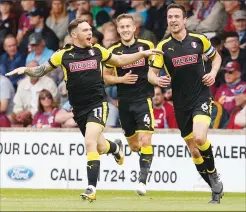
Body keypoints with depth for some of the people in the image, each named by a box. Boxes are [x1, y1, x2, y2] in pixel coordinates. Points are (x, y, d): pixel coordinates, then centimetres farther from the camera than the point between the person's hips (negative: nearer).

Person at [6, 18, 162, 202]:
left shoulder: (97, 51, 4)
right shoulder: (64, 55, 0)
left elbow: (120, 60, 20)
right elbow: (43, 70, 10)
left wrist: (143, 54, 16)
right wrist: (26, 70, -8)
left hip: (98, 104, -2)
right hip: (79, 109, 2)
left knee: (90, 143, -21)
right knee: (100, 147, 11)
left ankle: (92, 188, -19)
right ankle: (116, 147, 50)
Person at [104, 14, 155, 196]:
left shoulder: (147, 46, -2)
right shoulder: (113, 51, 2)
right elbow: (106, 77, 8)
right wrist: (121, 79, -10)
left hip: (144, 99, -3)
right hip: (124, 102, 3)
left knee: (145, 141, -16)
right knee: (134, 146, 13)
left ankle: (143, 180, -13)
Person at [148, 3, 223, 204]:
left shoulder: (199, 40, -1)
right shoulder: (163, 46, 0)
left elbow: (216, 56, 16)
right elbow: (151, 73, 0)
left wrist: (213, 72, -3)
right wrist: (157, 80, -23)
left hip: (201, 97, -3)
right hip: (181, 103, 3)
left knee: (199, 138, -26)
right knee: (194, 150, 6)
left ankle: (213, 174, 0)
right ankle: (216, 188, 21)